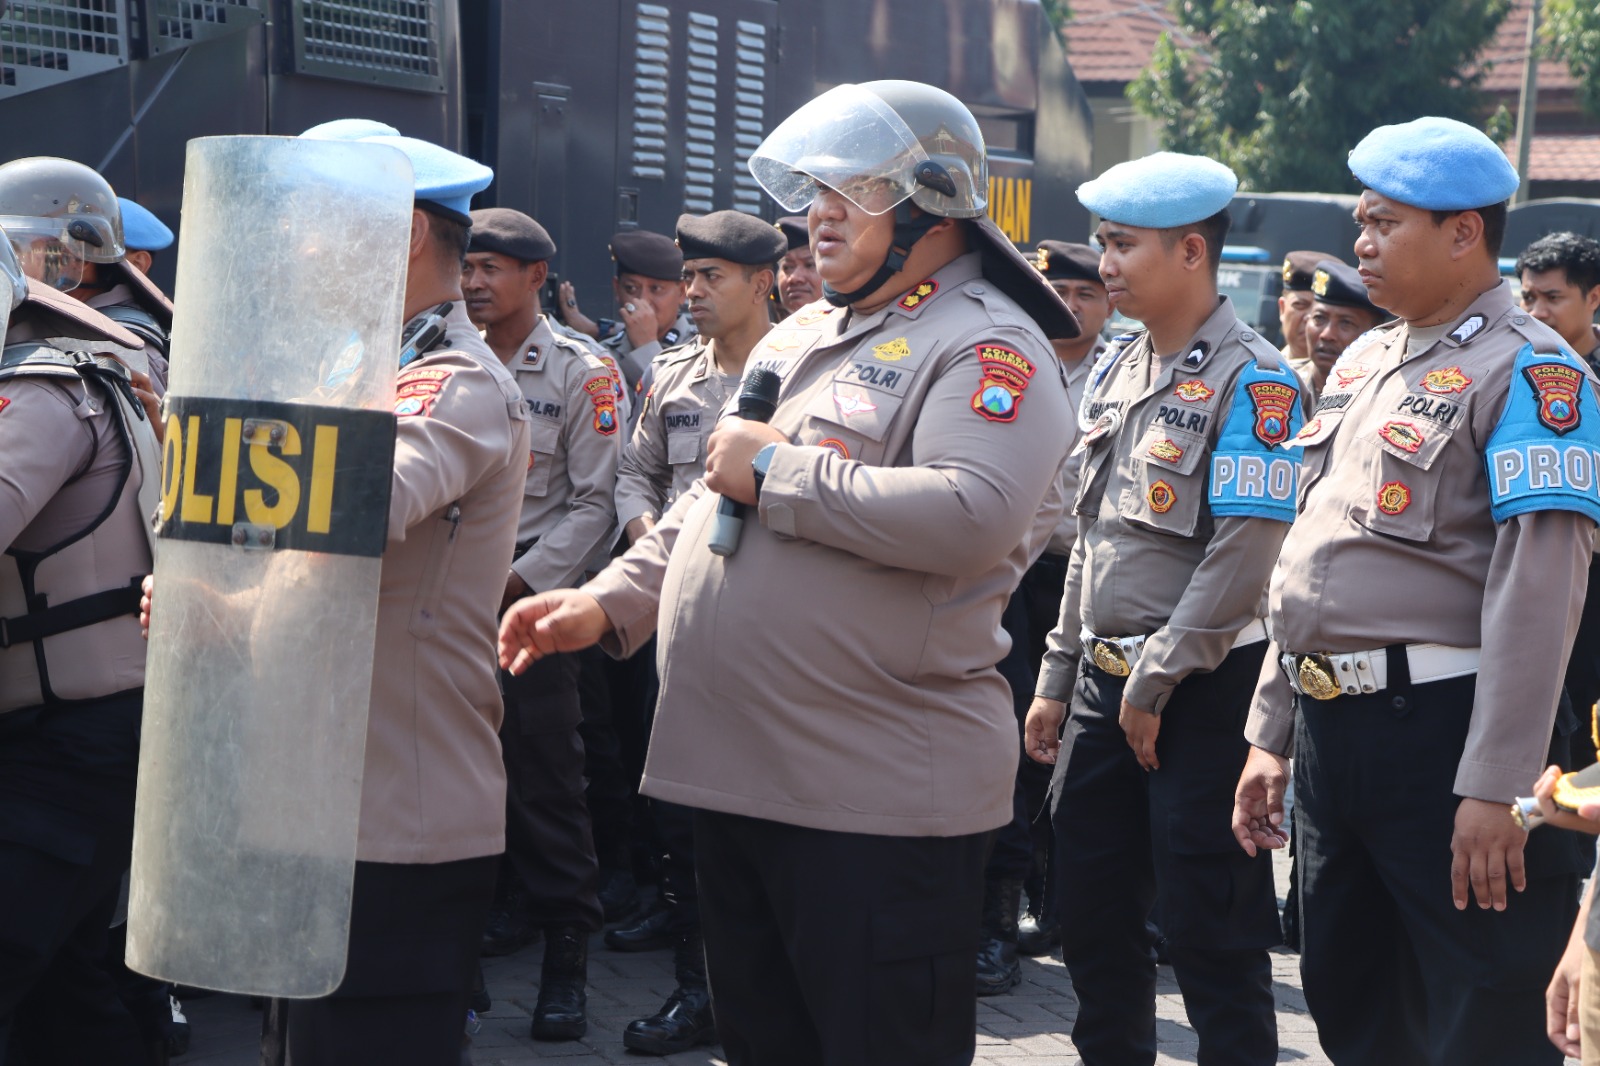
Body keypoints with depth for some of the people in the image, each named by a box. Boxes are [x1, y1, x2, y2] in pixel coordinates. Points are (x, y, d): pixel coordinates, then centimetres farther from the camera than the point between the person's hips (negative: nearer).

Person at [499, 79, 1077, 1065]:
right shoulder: (800, 338, 19)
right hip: (736, 774, 9)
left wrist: (779, 471, -18)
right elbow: (709, 507, 25)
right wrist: (607, 603, 10)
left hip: (877, 798, -9)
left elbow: (970, 517, -27)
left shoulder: (989, 347, -9)